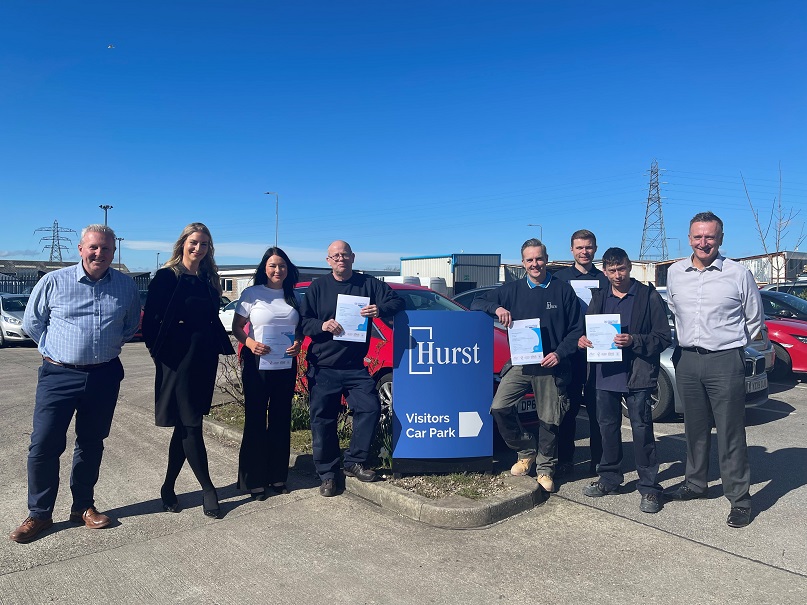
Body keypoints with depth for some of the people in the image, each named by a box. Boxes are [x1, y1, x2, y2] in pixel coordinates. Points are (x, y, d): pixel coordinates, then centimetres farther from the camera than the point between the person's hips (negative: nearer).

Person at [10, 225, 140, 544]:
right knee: (44, 445, -2)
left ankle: (83, 506, 28)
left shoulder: (126, 285, 1)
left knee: (91, 444, 12)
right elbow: (32, 322, 9)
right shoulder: (54, 281, -4)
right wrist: (53, 349, 8)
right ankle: (39, 513, 16)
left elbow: (131, 325, 17)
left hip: (104, 376, 2)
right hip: (59, 375, -1)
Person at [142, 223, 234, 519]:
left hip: (204, 359, 6)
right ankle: (208, 489, 10)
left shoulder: (208, 278, 12)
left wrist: (221, 345, 7)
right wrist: (158, 350, -13)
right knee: (191, 425, -1)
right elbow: (151, 318, -9)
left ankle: (168, 488, 26)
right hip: (178, 359, -6)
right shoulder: (167, 276, -6)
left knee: (185, 426, 12)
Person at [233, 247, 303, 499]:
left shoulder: (293, 296, 9)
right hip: (257, 365, -4)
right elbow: (237, 327, -2)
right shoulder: (252, 294, -2)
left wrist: (298, 342, -6)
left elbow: (300, 327, 15)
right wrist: (250, 343, -20)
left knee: (281, 421, 10)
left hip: (286, 366, 4)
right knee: (255, 421, 1)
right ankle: (253, 480, 11)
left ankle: (278, 476, 21)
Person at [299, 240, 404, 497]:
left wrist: (381, 309, -20)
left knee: (370, 408, -9)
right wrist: (322, 325, -20)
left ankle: (354, 462, 10)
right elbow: (303, 320, 2)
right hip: (323, 367, -1)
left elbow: (397, 301, 2)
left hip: (355, 366, 1)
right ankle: (327, 474, 14)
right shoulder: (318, 287, 6)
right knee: (322, 419, 0)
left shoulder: (368, 284, 6)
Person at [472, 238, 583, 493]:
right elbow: (476, 304, 8)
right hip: (521, 363, 2)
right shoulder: (512, 290, 8)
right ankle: (526, 450, 11)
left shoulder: (563, 290, 3)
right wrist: (497, 308, -13)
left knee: (549, 420, 4)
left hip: (551, 366, -2)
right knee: (499, 407, -13)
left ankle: (545, 468, 26)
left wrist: (559, 353, -11)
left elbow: (577, 329, 3)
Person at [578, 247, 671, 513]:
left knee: (642, 429, -1)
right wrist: (583, 339, -4)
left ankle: (649, 487, 10)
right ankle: (609, 479, 29)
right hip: (605, 373, 5)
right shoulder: (599, 298, 12)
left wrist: (633, 341, -20)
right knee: (608, 427, 14)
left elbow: (663, 337, -5)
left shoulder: (648, 296, -3)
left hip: (637, 375, -5)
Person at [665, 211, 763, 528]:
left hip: (725, 362, -4)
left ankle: (739, 499, 12)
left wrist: (730, 344, 11)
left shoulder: (739, 274, -5)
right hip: (687, 360, 4)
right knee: (695, 428, 16)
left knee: (731, 433, 0)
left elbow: (754, 320, 6)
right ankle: (695, 483, 30)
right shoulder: (675, 273, 5)